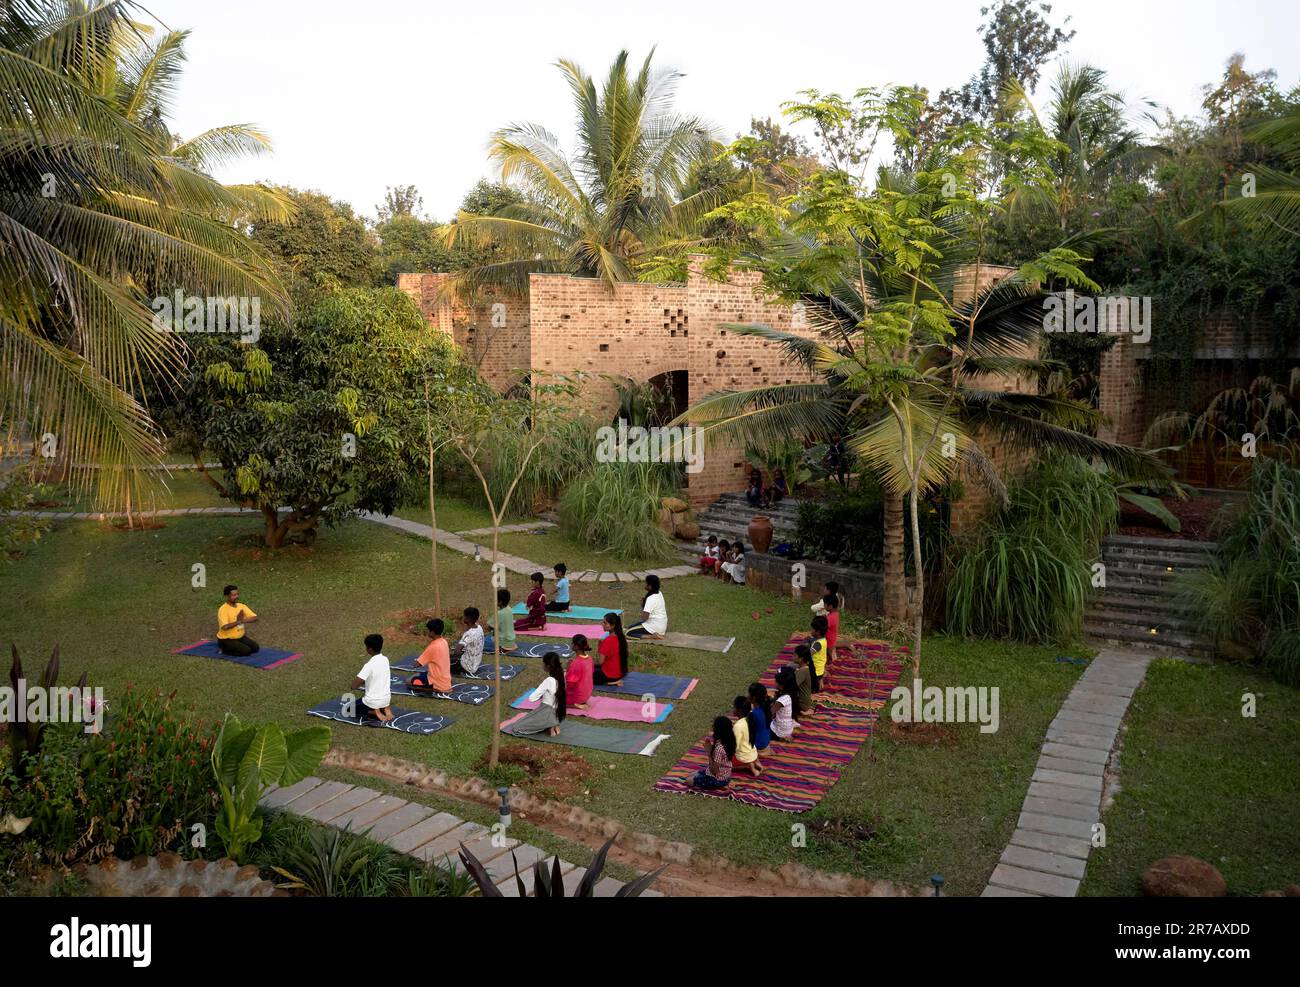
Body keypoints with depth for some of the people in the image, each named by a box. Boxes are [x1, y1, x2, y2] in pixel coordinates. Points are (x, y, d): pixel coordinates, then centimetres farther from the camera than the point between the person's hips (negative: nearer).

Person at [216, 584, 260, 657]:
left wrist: (243, 620, -24)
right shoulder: (223, 609, -19)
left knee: (255, 648, -9)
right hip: (226, 639, -7)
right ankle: (225, 650, -1)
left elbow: (255, 618, -7)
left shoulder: (242, 606, 1)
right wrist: (238, 621, -21)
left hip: (241, 637, 7)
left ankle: (235, 648, 9)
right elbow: (225, 627, -31)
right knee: (246, 651, -22)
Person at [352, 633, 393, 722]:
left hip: (373, 702, -6)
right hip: (386, 699, 6)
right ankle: (385, 708, 10)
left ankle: (375, 712, -2)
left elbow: (354, 685, -24)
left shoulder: (369, 665, -23)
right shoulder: (385, 659, -2)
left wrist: (362, 682, -3)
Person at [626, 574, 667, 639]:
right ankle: (658, 633, 11)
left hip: (655, 627, -9)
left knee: (629, 632, -8)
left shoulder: (651, 599, -24)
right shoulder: (659, 594, 2)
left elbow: (644, 617, -27)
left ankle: (652, 636, -13)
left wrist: (642, 605, -10)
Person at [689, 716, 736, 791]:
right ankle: (724, 784, 12)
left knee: (690, 781, 8)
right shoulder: (728, 742, -7)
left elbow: (714, 771, -25)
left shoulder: (719, 748, -33)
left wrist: (709, 750, -23)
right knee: (695, 774, 24)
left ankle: (720, 786, 2)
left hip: (717, 779, -8)